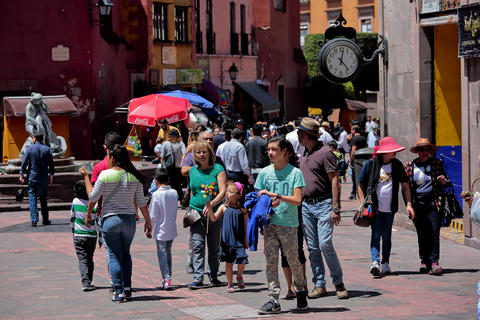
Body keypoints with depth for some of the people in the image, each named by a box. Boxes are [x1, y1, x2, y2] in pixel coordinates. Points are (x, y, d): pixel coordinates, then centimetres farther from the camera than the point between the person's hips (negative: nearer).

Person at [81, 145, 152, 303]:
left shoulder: (105, 175, -9)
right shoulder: (134, 177, 0)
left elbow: (93, 197, -4)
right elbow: (141, 201, 4)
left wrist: (88, 214, 14)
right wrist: (147, 221, 12)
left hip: (110, 219, -3)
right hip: (129, 219, 3)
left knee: (114, 256, 2)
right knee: (125, 253, 20)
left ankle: (118, 292, -2)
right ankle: (127, 288, 16)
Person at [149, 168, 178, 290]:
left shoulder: (156, 195, -17)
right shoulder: (174, 193, -2)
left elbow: (152, 216, -13)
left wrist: (149, 226, 1)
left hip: (160, 231, -5)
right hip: (172, 229, 5)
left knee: (162, 254, -1)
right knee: (168, 253, 19)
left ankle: (167, 279, -12)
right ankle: (167, 277, 27)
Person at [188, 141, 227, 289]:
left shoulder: (218, 169, -3)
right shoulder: (193, 171, 10)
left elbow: (223, 191, -13)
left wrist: (212, 204, -27)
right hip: (197, 213, 2)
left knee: (214, 247, 7)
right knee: (198, 246, -8)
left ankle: (214, 276, 22)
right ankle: (197, 278, -12)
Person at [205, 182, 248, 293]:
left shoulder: (242, 210, -1)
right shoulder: (224, 207, 0)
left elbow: (245, 226, 4)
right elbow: (214, 218, -8)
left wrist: (245, 240, 3)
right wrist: (210, 209, -25)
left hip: (239, 241, 0)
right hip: (227, 240, 1)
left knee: (242, 261, -7)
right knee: (228, 262, 5)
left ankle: (239, 277, 24)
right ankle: (230, 284, 19)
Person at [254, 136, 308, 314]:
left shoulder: (295, 173, -4)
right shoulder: (264, 173, 7)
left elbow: (297, 200, -11)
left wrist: (275, 195, -18)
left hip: (288, 224, -3)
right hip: (269, 223, 3)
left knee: (293, 261, 7)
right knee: (271, 261, -1)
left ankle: (300, 291, 30)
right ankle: (274, 300, 1)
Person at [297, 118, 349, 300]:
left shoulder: (325, 152, -8)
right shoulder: (303, 156, 16)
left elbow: (334, 181, -12)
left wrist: (335, 208, -18)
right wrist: (299, 204, 17)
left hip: (323, 204, -7)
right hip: (306, 206, 7)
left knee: (325, 245, -13)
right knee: (313, 247, 5)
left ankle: (339, 283, -1)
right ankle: (319, 285, 10)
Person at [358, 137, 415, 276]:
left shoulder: (396, 165, 6)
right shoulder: (371, 164, -2)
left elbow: (405, 185, 10)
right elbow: (361, 184, 5)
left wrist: (409, 204, 2)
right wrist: (363, 203, -4)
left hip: (390, 207, 3)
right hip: (375, 207, -3)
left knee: (387, 236, 8)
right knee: (376, 234, -13)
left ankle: (385, 264, 15)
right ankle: (375, 262, -23)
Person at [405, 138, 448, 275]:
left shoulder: (437, 163, 8)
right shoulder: (409, 166, 7)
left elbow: (445, 181, 17)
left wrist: (444, 181, -7)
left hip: (434, 204, -1)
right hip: (418, 206, 1)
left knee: (434, 233, -11)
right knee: (422, 235, 4)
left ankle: (433, 262, -14)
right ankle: (424, 261, 15)